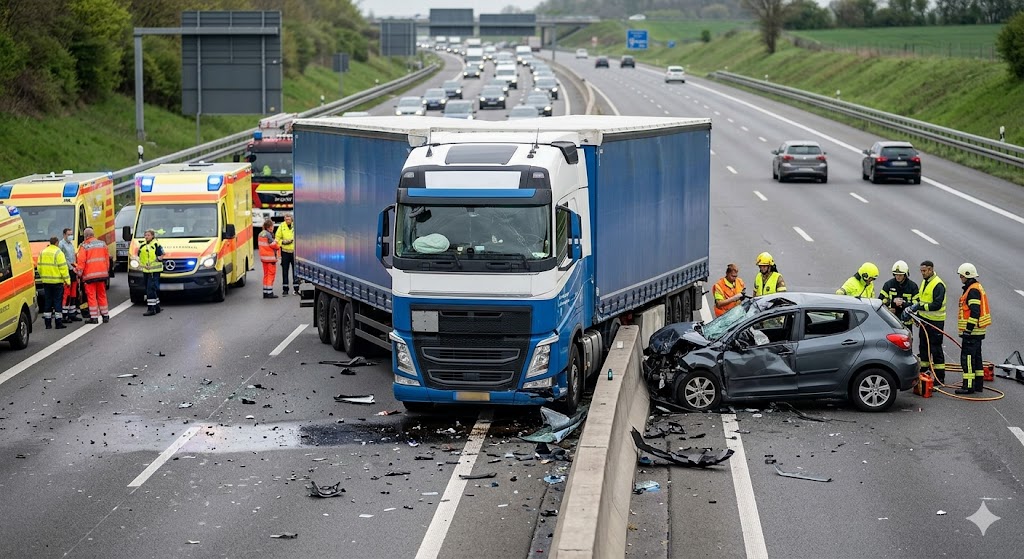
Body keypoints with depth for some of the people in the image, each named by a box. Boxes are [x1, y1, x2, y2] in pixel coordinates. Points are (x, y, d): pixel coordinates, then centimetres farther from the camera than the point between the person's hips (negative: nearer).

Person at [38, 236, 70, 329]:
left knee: (47, 301, 10)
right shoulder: (58, 253, -10)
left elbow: (39, 267, 12)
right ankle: (58, 322, -3)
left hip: (46, 281, 5)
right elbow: (63, 267, -14)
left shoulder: (42, 253, 8)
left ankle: (47, 323, 10)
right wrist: (67, 280, -9)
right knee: (58, 301, -1)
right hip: (57, 281, -5)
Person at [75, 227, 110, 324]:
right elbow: (107, 258, 13)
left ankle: (94, 317, -2)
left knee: (91, 296, 0)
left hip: (90, 275, -5)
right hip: (102, 273, 5)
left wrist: (79, 272, -1)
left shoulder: (84, 246, -8)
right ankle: (105, 316, 17)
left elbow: (81, 261, -11)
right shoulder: (102, 244, 8)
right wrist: (107, 270, 22)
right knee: (102, 295, 14)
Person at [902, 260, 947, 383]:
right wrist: (917, 313, 15)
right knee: (923, 346, 16)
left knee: (936, 349, -4)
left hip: (935, 322, -9)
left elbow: (937, 305, -24)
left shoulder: (938, 285, -17)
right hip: (924, 319, 9)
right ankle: (922, 372, 28)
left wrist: (920, 307, -26)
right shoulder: (924, 282, 12)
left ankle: (940, 377, 1)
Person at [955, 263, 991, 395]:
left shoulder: (973, 291, -16)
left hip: (972, 331, -11)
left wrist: (968, 329, -24)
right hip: (976, 331, 11)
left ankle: (969, 386, -12)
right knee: (976, 357, 15)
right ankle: (978, 384, 21)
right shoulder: (976, 288, 18)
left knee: (967, 357, -10)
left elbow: (975, 312, -24)